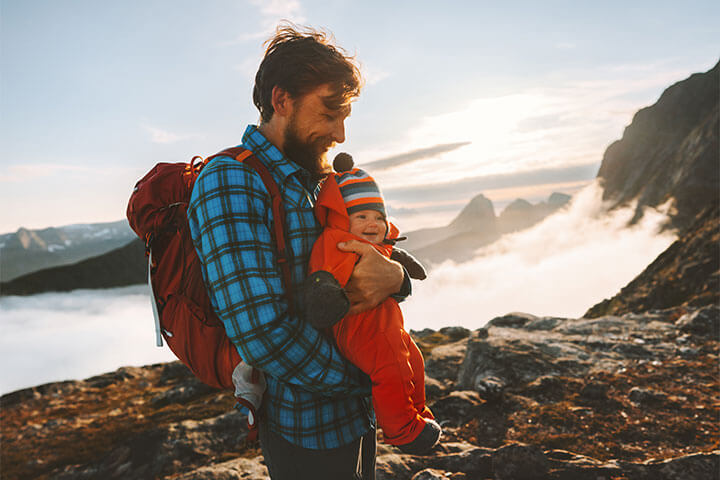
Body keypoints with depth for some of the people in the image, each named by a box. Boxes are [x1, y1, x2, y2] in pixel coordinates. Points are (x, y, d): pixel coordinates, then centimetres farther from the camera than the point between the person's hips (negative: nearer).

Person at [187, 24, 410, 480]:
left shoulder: (316, 182, 8)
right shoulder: (228, 182, -21)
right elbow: (265, 335, -30)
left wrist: (394, 276, -18)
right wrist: (363, 375, -15)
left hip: (357, 415, 8)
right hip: (309, 434, -8)